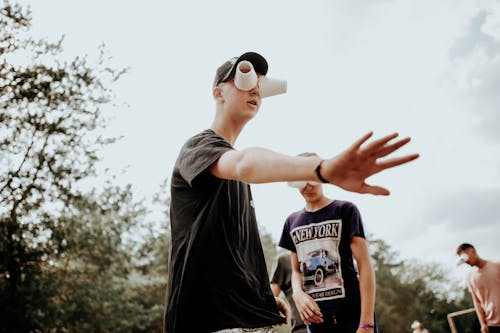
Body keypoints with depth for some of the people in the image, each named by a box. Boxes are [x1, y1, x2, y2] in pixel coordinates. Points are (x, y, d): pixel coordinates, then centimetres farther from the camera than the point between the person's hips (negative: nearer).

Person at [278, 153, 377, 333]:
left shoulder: (345, 210, 0)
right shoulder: (292, 221, 14)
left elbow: (364, 264, -6)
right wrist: (298, 293, -7)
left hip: (352, 314, -4)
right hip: (315, 316, 4)